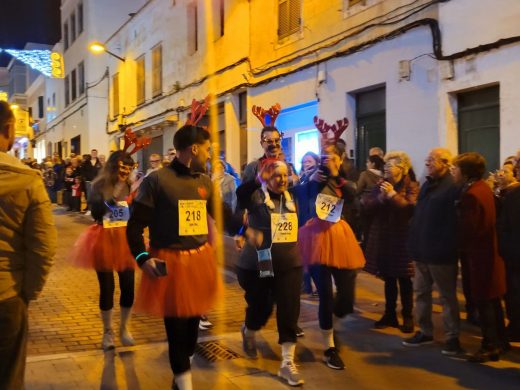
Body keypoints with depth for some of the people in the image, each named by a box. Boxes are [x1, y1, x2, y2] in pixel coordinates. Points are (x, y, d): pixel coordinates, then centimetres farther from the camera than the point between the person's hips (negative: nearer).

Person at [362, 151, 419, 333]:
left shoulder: (411, 186, -5)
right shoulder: (381, 185, 10)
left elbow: (411, 209, -19)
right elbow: (367, 207, 1)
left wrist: (393, 195, -20)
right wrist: (380, 198, -15)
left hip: (402, 238, -4)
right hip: (383, 238, 5)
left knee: (404, 280, 3)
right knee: (388, 279, 12)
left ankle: (408, 317, 11)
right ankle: (389, 314, 21)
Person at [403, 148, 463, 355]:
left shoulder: (453, 187, -14)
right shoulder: (426, 186, 14)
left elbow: (454, 222, -18)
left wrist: (446, 248, -22)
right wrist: (414, 243, 12)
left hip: (441, 252, -8)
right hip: (422, 250, 8)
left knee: (447, 296, 3)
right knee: (421, 292, 13)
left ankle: (452, 337, 13)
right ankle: (425, 331, 24)